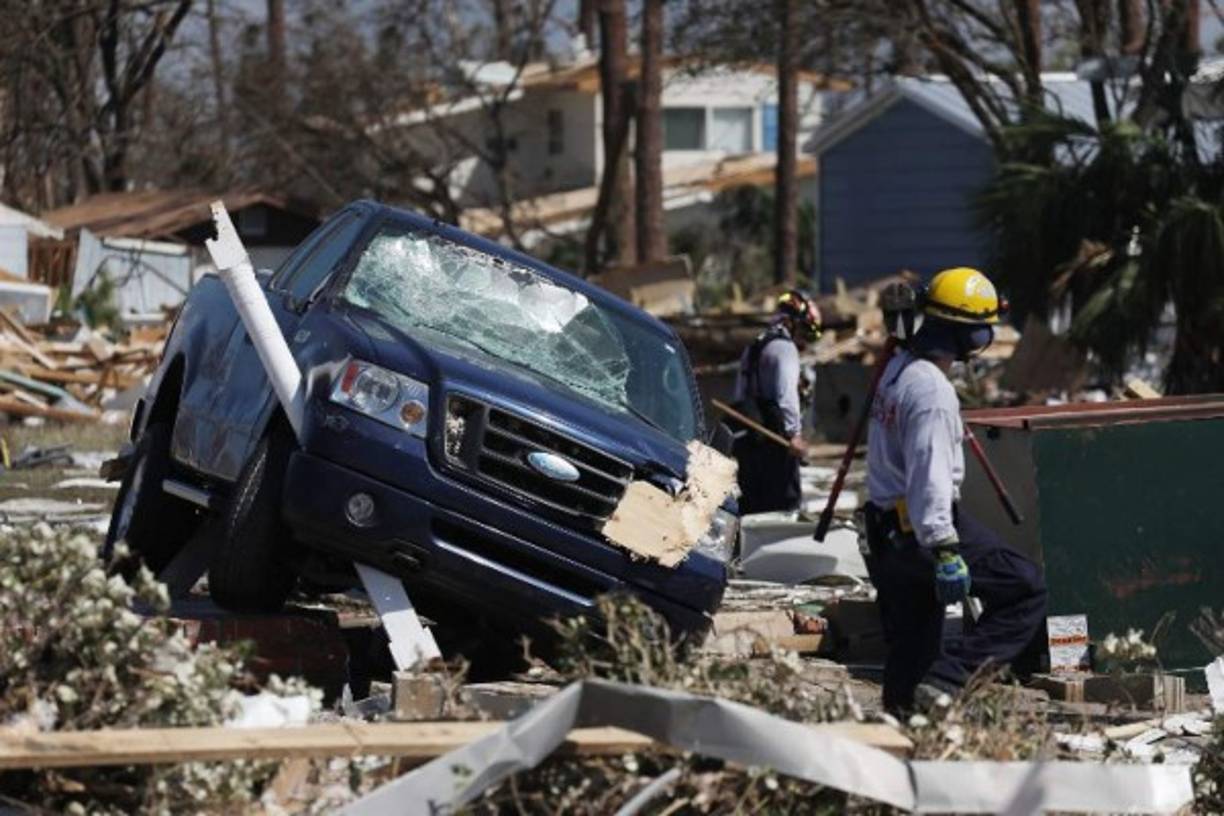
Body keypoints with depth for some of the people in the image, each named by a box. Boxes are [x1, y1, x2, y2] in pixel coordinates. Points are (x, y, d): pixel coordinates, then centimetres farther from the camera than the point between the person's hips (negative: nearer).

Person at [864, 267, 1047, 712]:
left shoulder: (897, 370, 12)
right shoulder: (932, 390, -19)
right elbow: (930, 475, -26)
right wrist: (944, 550, -29)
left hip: (887, 531, 10)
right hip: (922, 527, -10)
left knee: (911, 644, 15)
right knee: (1026, 590, -6)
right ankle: (947, 678, -13)